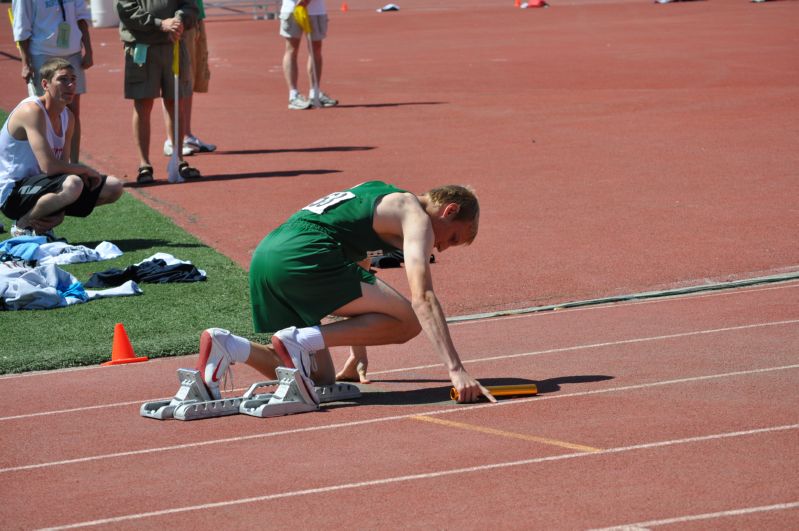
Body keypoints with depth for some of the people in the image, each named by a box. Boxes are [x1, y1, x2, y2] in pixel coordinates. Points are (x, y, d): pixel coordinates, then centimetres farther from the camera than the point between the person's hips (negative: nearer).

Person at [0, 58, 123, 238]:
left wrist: (59, 214, -7)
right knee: (73, 184, -36)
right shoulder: (32, 110, -21)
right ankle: (23, 226, -11)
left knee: (113, 187, 6)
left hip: (38, 185, 9)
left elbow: (62, 166, 7)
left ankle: (43, 222, 9)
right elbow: (49, 166, -31)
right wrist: (86, 170, -14)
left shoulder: (68, 117, 7)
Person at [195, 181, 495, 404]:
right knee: (408, 322, -8)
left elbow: (355, 274, 40)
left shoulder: (377, 195, 32)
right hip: (301, 258, -9)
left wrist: (358, 354, 43)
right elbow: (422, 297, -10)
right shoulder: (416, 217, 4)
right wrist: (456, 370, -15)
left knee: (321, 380, 14)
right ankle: (301, 339, -16)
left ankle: (227, 346, -1)